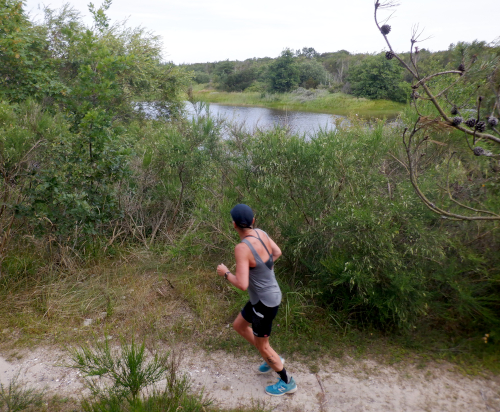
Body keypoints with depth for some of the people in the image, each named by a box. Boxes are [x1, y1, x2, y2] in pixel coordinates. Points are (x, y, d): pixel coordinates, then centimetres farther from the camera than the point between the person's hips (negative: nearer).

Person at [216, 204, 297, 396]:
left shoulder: (242, 248, -31)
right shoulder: (260, 233, -6)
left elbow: (242, 285, -32)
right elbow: (277, 252, 11)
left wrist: (225, 273, -14)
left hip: (265, 302, -8)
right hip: (269, 293, 8)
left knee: (261, 345, 14)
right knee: (238, 326, 26)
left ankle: (287, 382, 36)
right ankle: (272, 358, 40)